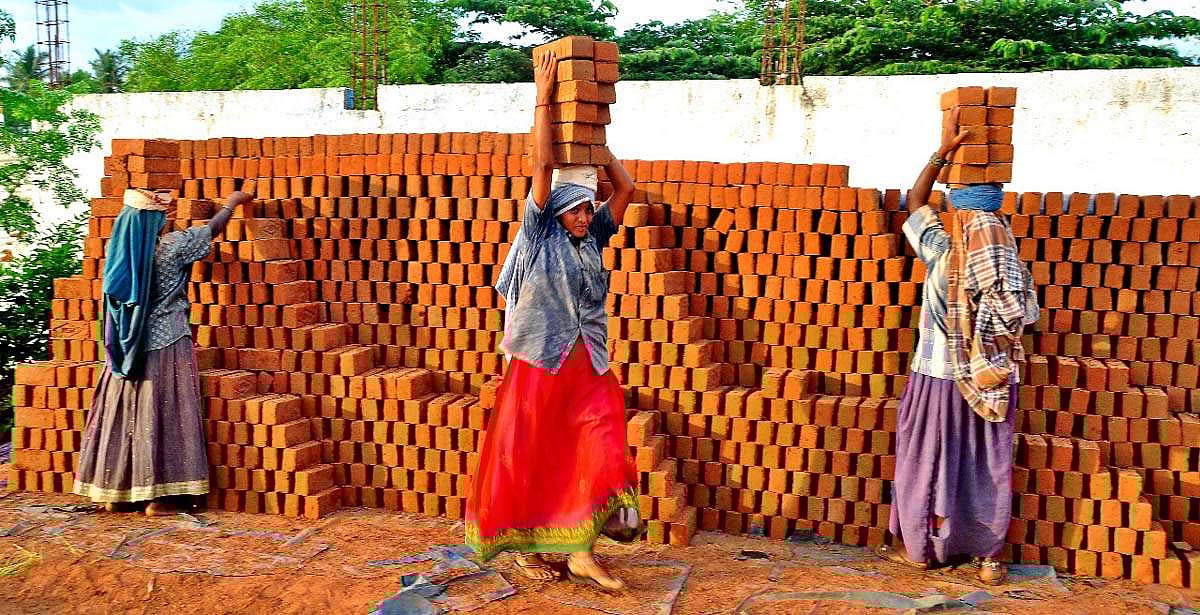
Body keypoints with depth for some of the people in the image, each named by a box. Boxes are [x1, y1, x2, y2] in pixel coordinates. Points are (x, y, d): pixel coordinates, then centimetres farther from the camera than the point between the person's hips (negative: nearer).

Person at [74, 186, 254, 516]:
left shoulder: (121, 248, 2)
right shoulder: (171, 246, -11)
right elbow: (213, 228, 3)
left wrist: (155, 208, 41)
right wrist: (232, 202, 22)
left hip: (127, 349, 6)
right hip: (164, 348, -6)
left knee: (124, 415, 11)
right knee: (160, 417, -2)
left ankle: (115, 492, 18)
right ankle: (157, 496, 0)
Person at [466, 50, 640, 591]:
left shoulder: (591, 240, 9)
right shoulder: (539, 235, -3)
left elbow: (624, 187, 9)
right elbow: (543, 165, -11)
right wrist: (543, 98, -11)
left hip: (589, 366, 4)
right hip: (540, 363, -4)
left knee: (600, 453, -6)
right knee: (528, 457, 5)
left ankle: (581, 551, -1)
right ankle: (525, 543, 21)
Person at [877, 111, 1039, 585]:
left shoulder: (942, 255, -12)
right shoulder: (1012, 267, -10)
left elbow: (915, 202, 1)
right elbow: (1025, 320, -5)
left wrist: (944, 151, 2)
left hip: (940, 378, -2)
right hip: (993, 382, 2)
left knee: (930, 462, 11)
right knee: (988, 467, 11)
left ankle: (919, 548, 22)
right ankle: (989, 558, 21)